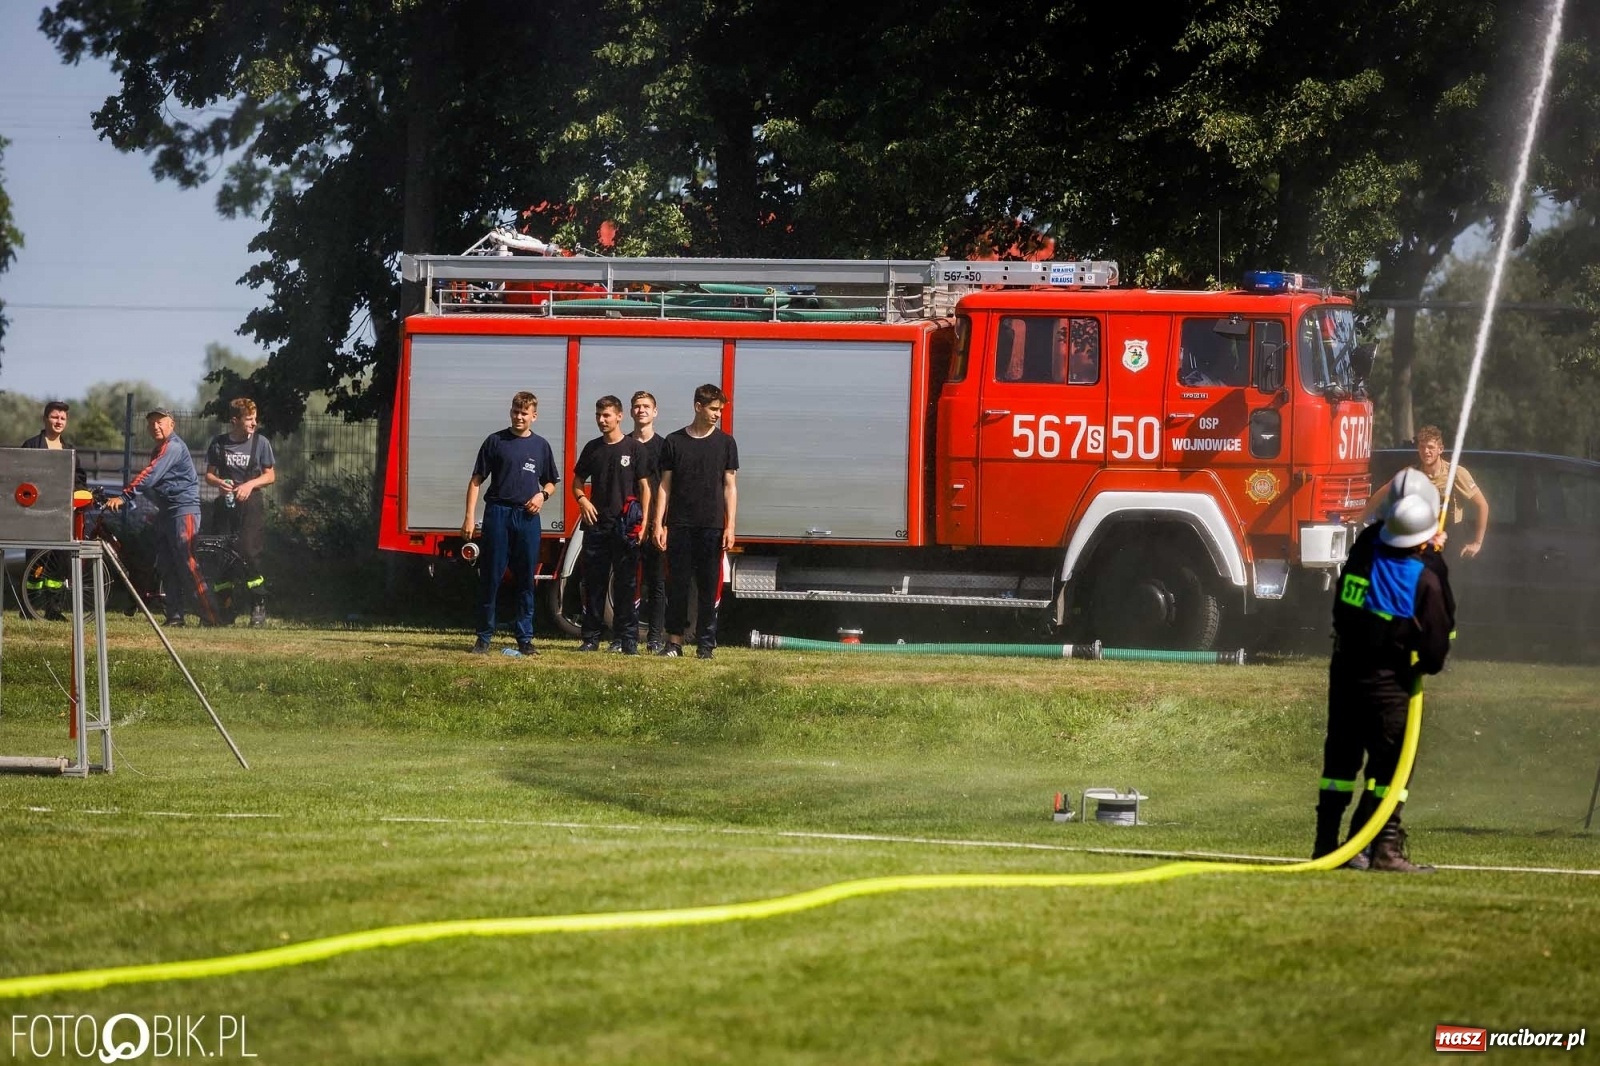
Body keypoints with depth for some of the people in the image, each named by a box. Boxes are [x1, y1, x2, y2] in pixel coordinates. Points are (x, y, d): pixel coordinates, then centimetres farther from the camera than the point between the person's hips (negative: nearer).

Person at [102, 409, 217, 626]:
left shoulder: (173, 447, -15)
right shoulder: (158, 450, 18)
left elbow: (150, 476, -24)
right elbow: (152, 481, 20)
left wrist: (124, 496, -29)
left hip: (183, 509, -10)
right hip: (165, 511, 10)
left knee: (187, 564, -14)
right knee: (167, 567, 7)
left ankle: (209, 616, -14)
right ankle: (175, 615, 10)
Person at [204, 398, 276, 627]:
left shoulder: (260, 443, 3)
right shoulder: (218, 443, 7)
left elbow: (270, 475, 6)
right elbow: (209, 474, 12)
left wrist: (250, 484, -10)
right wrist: (219, 483, -10)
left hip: (250, 505, -2)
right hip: (225, 504, 2)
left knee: (250, 553, -12)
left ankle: (258, 607, -6)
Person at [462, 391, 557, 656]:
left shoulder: (541, 446, 11)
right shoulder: (496, 441, 3)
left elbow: (550, 483, 21)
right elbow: (476, 481, 3)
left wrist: (542, 495, -3)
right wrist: (469, 517, -5)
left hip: (527, 517, 2)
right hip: (497, 513, -2)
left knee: (526, 580, 4)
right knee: (490, 578, 0)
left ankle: (525, 638, 10)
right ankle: (484, 637, 5)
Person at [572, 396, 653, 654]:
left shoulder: (635, 449, 0)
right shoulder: (592, 448, 12)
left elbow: (645, 487, 0)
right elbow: (577, 480, 20)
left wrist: (643, 521, -8)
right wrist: (581, 499, -2)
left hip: (625, 526, -4)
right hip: (596, 523, 4)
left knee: (626, 584, -2)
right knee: (594, 582, 6)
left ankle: (626, 638, 1)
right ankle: (591, 638, 11)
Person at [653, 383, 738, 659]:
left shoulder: (725, 443, 6)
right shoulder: (674, 442, 6)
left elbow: (729, 487, 6)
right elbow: (665, 486, 6)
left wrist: (730, 527, -2)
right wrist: (659, 525, 0)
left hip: (712, 526, 0)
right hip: (679, 526, 0)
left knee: (710, 587, 1)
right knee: (677, 584, 2)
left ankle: (706, 644, 6)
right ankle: (674, 641, 9)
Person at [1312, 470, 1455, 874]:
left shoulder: (1367, 543, -6)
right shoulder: (1426, 578, -19)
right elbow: (1436, 642, -14)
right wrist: (1427, 663, 9)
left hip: (1345, 670, 6)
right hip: (1387, 682, -6)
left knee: (1341, 755, 14)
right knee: (1390, 760, -1)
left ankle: (1326, 844, 18)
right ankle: (1384, 848, -6)